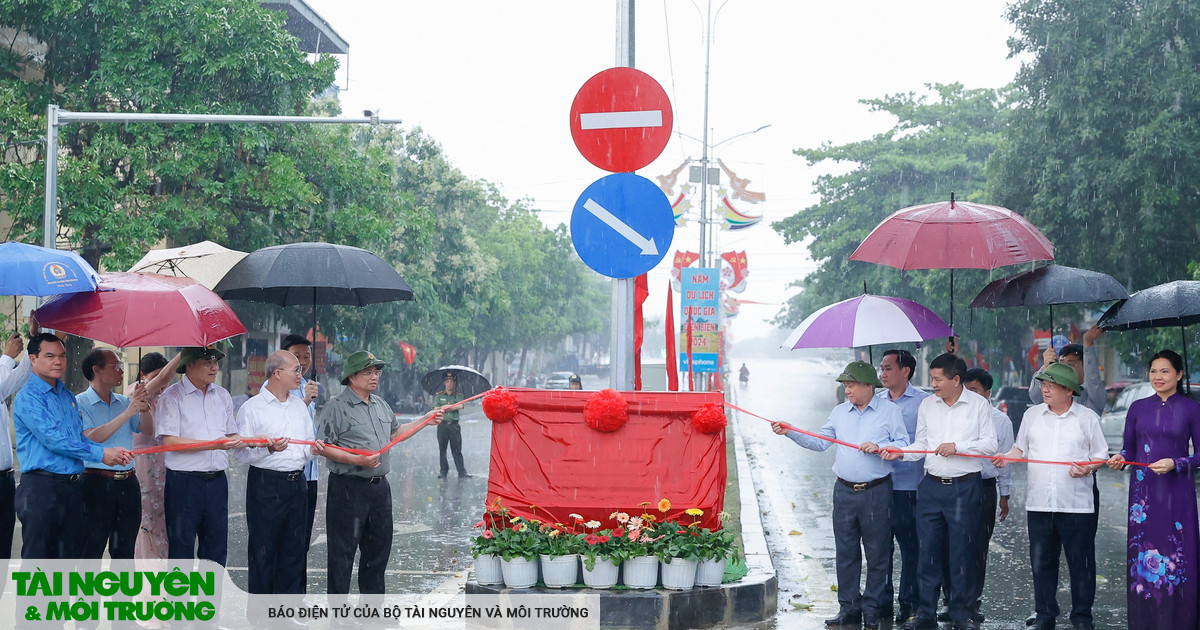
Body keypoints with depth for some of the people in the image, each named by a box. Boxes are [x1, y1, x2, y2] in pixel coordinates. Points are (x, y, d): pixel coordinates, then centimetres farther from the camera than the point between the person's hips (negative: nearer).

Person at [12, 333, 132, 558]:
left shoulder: (67, 395, 17)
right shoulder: (28, 398, -10)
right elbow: (53, 440, -18)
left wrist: (110, 452, 2)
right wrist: (100, 454, -15)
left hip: (73, 486, 8)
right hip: (42, 486, -8)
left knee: (69, 555, 11)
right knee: (37, 557, -4)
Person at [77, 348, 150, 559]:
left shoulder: (124, 402, 14)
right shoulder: (80, 403, -5)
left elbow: (148, 429, 8)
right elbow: (92, 437, -18)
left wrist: (145, 408, -12)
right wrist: (127, 413, -21)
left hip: (127, 483, 6)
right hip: (96, 483, -6)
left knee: (124, 551, 11)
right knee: (91, 551, -4)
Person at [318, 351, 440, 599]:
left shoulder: (380, 405, 15)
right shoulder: (336, 406, -10)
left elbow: (395, 433, 29)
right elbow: (324, 447, -15)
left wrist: (425, 421, 25)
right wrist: (356, 460, -23)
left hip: (379, 486, 8)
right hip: (348, 487, -8)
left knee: (379, 546, 14)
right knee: (343, 550, -2)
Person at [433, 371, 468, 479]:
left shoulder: (458, 396, 10)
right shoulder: (438, 396, 9)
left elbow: (460, 406, -9)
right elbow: (436, 409, -3)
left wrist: (445, 408, -8)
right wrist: (453, 407, -6)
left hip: (454, 425, -1)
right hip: (443, 424, 1)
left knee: (457, 449, -2)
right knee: (442, 449, 3)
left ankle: (462, 471, -4)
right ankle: (444, 471, 10)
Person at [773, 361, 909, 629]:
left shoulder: (889, 411, -1)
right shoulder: (840, 412, 12)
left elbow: (903, 443, -3)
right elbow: (820, 442, 9)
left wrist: (879, 447, -17)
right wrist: (790, 433, -1)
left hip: (877, 492, -4)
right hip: (844, 491, 4)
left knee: (877, 552, 1)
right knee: (845, 551, 6)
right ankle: (849, 607, 13)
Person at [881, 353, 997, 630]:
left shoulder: (978, 404, -1)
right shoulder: (927, 405, 10)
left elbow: (990, 444, -4)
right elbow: (922, 445, 14)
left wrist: (957, 447, -14)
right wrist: (900, 453, -3)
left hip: (965, 486, -3)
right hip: (931, 485, 3)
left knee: (962, 551, 2)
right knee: (928, 549, 4)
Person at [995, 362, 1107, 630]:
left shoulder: (1087, 417, 2)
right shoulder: (1032, 415, 12)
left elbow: (1101, 455, 5)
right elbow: (1021, 447, 20)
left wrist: (1088, 468, -15)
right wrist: (1007, 457, 0)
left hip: (1077, 505, -3)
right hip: (1039, 504, 3)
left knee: (1080, 562, 2)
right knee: (1041, 562, 7)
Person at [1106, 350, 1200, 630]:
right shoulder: (1138, 408, 8)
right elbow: (1129, 449, 10)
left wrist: (1174, 464, -16)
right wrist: (1120, 458, -11)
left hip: (1177, 492, -2)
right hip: (1144, 490, 2)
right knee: (1143, 553, 2)